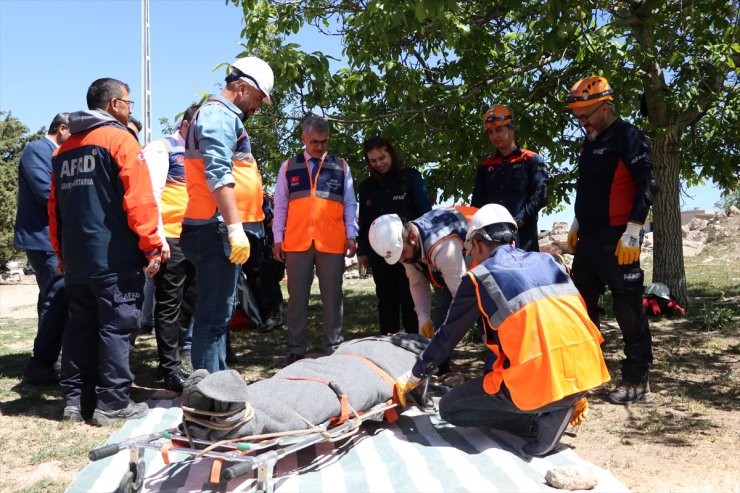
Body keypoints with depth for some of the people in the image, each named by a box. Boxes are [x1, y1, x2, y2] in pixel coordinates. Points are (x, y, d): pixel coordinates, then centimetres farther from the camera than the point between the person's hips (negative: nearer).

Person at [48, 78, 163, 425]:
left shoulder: (64, 149, 18)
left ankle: (76, 400, 18)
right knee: (117, 328, -2)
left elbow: (55, 208, 19)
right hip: (115, 259, -7)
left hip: (76, 260, 7)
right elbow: (138, 199, -16)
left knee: (79, 327, 12)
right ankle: (113, 404, 2)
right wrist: (151, 247, -12)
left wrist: (62, 253, 23)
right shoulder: (119, 139, -6)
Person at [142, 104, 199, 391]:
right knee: (169, 304, -2)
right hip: (171, 238, -7)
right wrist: (158, 236, -18)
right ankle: (171, 369, 4)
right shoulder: (161, 148, -3)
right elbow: (152, 193, -11)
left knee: (189, 302, 10)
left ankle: (173, 358, 21)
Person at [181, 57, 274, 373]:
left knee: (219, 313, 16)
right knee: (215, 315, -9)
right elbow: (219, 174, -21)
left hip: (221, 231, 11)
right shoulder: (219, 114, -9)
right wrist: (235, 227, -26)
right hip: (217, 230, -11)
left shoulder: (224, 116, 24)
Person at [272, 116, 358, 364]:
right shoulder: (289, 166, 10)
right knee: (297, 297, 6)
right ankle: (296, 349, 15)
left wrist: (351, 235, 1)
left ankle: (333, 346, 15)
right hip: (296, 242, 1)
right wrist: (278, 238, 5)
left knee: (332, 297, 6)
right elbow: (280, 205, 10)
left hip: (332, 242, 0)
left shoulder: (341, 166, 10)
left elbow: (350, 204, 9)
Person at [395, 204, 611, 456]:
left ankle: (540, 420, 0)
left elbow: (446, 338, 9)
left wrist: (411, 378, 25)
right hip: (585, 375, 6)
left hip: (537, 384, -5)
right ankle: (559, 407, 10)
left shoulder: (478, 278, 2)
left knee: (449, 408, 14)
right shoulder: (550, 262, 16)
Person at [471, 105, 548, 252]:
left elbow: (540, 196, -4)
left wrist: (517, 221, -17)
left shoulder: (531, 160, 8)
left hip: (522, 235, -4)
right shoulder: (486, 166, 21)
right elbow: (477, 202, 19)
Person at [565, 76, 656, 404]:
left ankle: (637, 381, 6)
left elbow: (646, 187, -13)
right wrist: (576, 225, 20)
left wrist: (633, 233, -18)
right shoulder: (590, 143, 17)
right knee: (581, 304, 12)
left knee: (628, 309, -3)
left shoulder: (628, 137, -8)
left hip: (618, 239, -9)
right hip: (589, 237, 9)